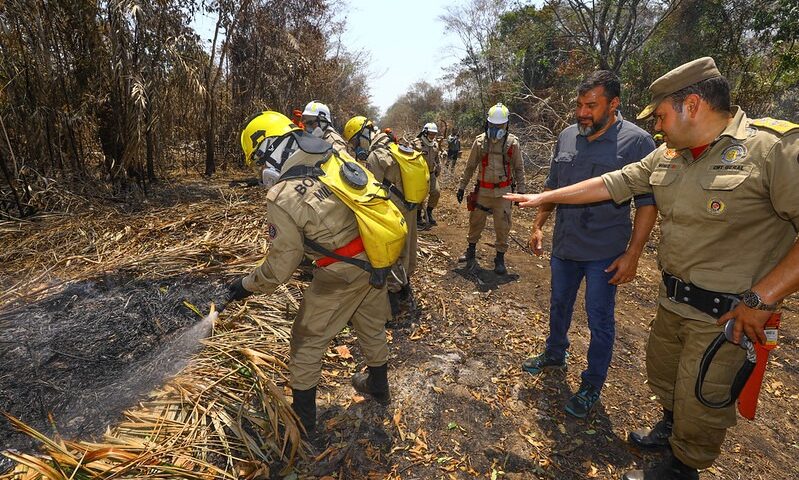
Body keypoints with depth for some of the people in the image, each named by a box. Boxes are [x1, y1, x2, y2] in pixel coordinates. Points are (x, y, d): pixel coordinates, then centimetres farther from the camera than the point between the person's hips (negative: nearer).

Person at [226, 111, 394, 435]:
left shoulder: (282, 197, -19)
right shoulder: (336, 159, -2)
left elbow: (281, 265, -13)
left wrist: (247, 286, 5)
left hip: (342, 275, -7)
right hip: (374, 258, 7)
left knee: (308, 340, 14)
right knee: (372, 325, 26)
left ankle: (302, 417, 32)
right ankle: (378, 385, 50)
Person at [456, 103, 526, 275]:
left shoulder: (512, 142, -4)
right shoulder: (480, 141, -1)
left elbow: (519, 168, 3)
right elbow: (469, 166, 6)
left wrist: (520, 190, 0)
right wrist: (462, 186, 6)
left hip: (503, 191, -1)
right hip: (483, 190, 2)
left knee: (502, 226, 3)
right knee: (476, 222, 11)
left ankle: (500, 259, 17)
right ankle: (471, 252, 30)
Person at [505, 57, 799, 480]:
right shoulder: (667, 156, 3)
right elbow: (611, 184, 7)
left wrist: (761, 298, -23)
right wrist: (543, 198, 8)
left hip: (727, 314, -6)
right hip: (672, 299, 7)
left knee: (702, 404, 10)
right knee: (661, 374, 25)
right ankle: (672, 426, 53)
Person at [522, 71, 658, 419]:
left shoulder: (637, 142, -12)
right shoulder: (567, 137, 2)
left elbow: (647, 204, -11)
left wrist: (632, 254, -15)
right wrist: (538, 225, 8)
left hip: (605, 255, -5)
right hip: (563, 246, 5)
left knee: (600, 321, 8)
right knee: (559, 306, 21)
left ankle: (592, 386, 26)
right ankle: (555, 355, 45)